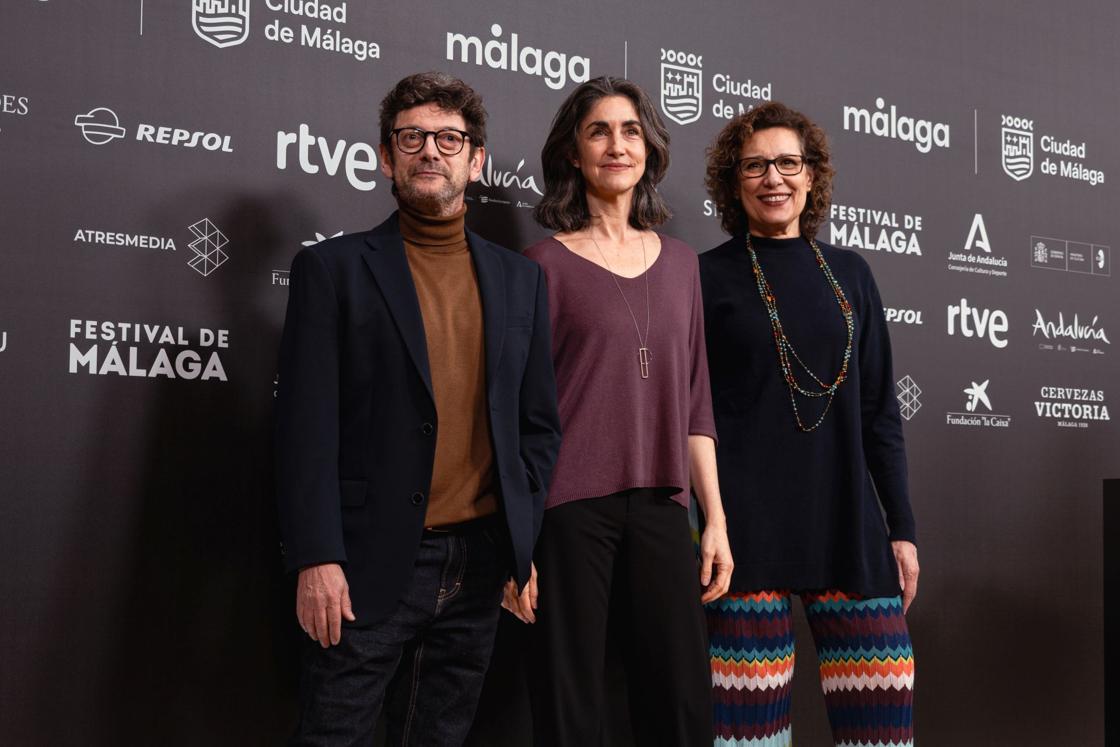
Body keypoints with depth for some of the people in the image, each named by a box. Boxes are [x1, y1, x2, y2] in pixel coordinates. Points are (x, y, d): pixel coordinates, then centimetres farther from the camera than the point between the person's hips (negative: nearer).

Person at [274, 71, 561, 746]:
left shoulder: (520, 279, 12)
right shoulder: (333, 268, 0)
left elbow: (540, 424, 14)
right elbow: (308, 427, -6)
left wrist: (522, 542, 5)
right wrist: (317, 561, -13)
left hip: (480, 564, 4)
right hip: (372, 566, -3)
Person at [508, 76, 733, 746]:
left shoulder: (680, 262, 13)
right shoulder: (547, 263, 0)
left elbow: (694, 399, 14)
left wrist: (716, 519, 9)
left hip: (661, 508, 4)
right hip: (570, 510, -4)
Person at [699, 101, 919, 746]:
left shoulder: (849, 273, 12)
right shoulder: (709, 277, 2)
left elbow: (879, 409, 13)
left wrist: (902, 527, 9)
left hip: (848, 522, 4)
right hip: (747, 524, -3)